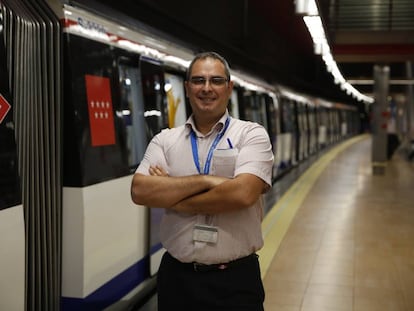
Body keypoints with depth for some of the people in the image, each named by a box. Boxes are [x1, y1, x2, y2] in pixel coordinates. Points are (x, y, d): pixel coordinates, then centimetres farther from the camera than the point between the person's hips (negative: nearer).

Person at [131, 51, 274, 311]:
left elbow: (243, 194, -18)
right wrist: (205, 181, -17)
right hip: (177, 276, 3)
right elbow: (140, 191, -9)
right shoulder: (165, 140, 5)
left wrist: (172, 199, -9)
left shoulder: (252, 135, -3)